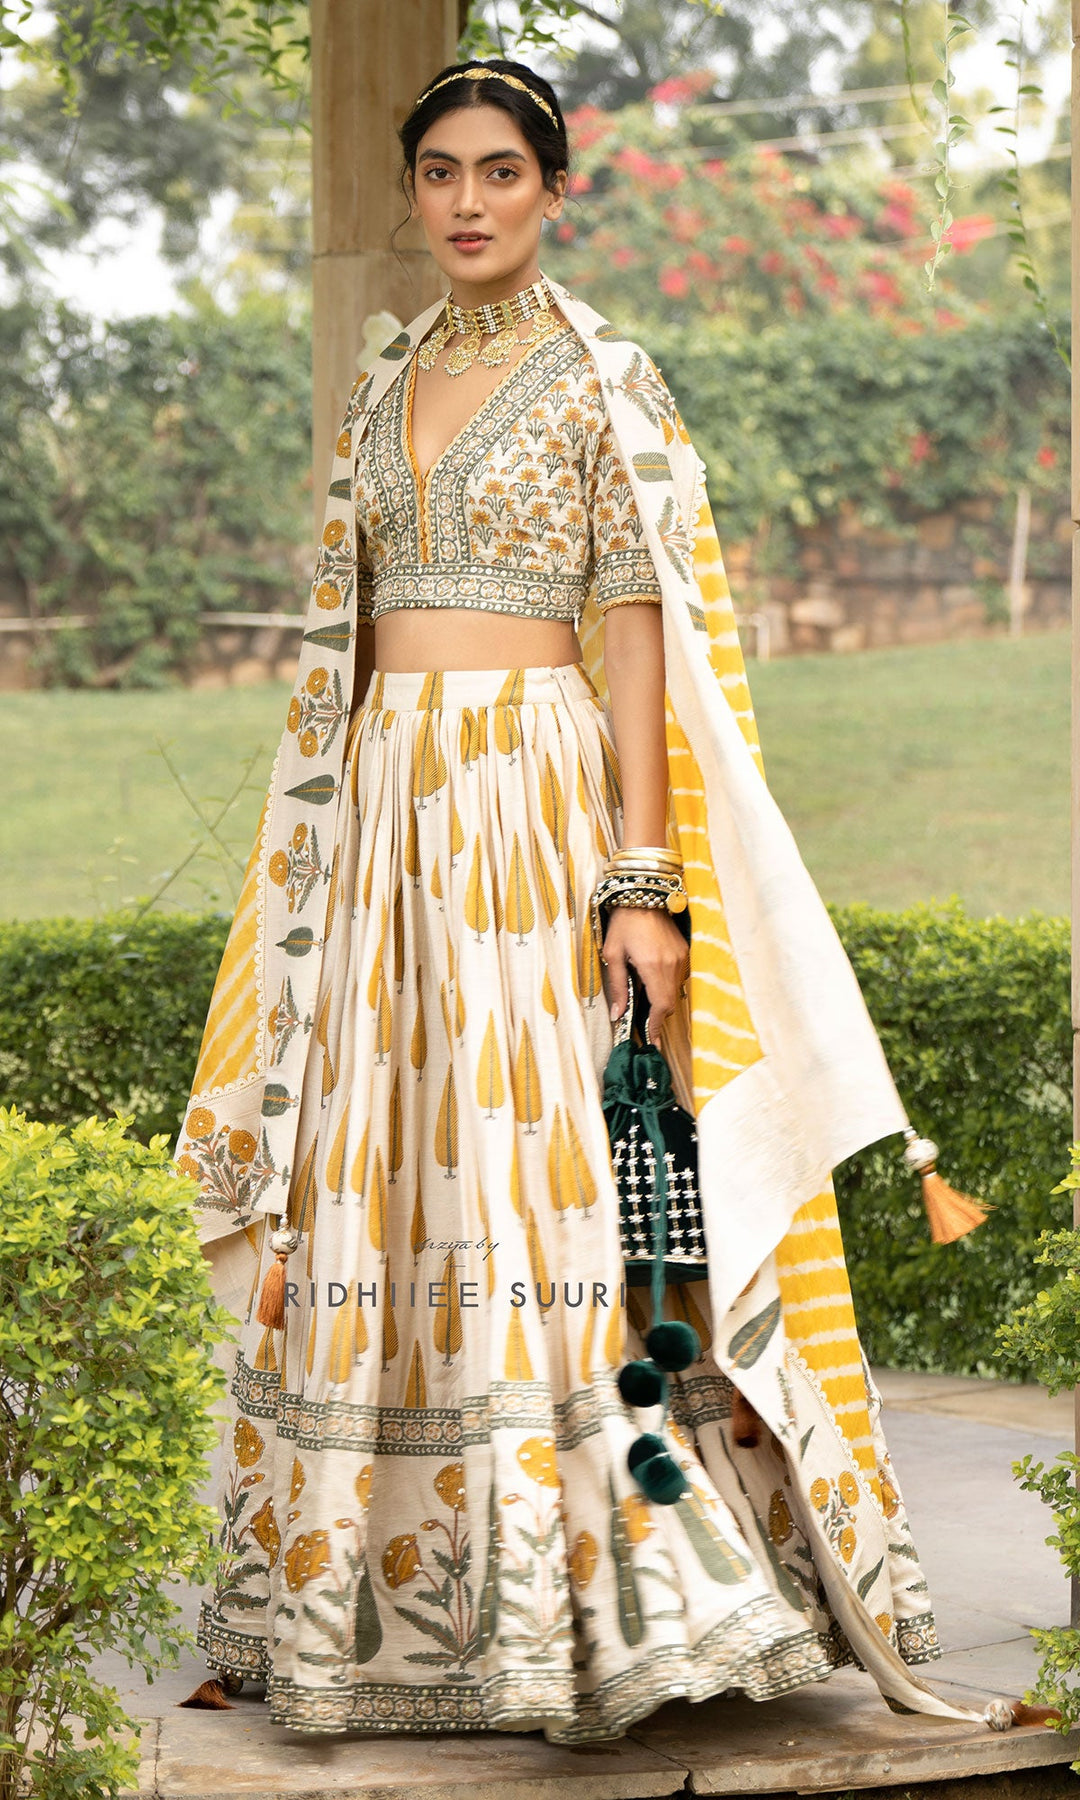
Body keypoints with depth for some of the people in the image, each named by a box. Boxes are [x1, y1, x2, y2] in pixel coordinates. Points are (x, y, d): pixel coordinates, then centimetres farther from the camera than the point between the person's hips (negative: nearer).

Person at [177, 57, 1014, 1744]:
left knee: (550, 1172, -9)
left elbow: (638, 638, -7)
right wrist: (327, 837, 13)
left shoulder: (607, 383, -1)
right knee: (380, 1185, 5)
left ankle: (593, 1598, -2)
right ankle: (398, 1589, 13)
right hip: (384, 809, 6)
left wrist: (643, 882, -15)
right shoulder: (382, 393, 16)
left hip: (540, 797, -6)